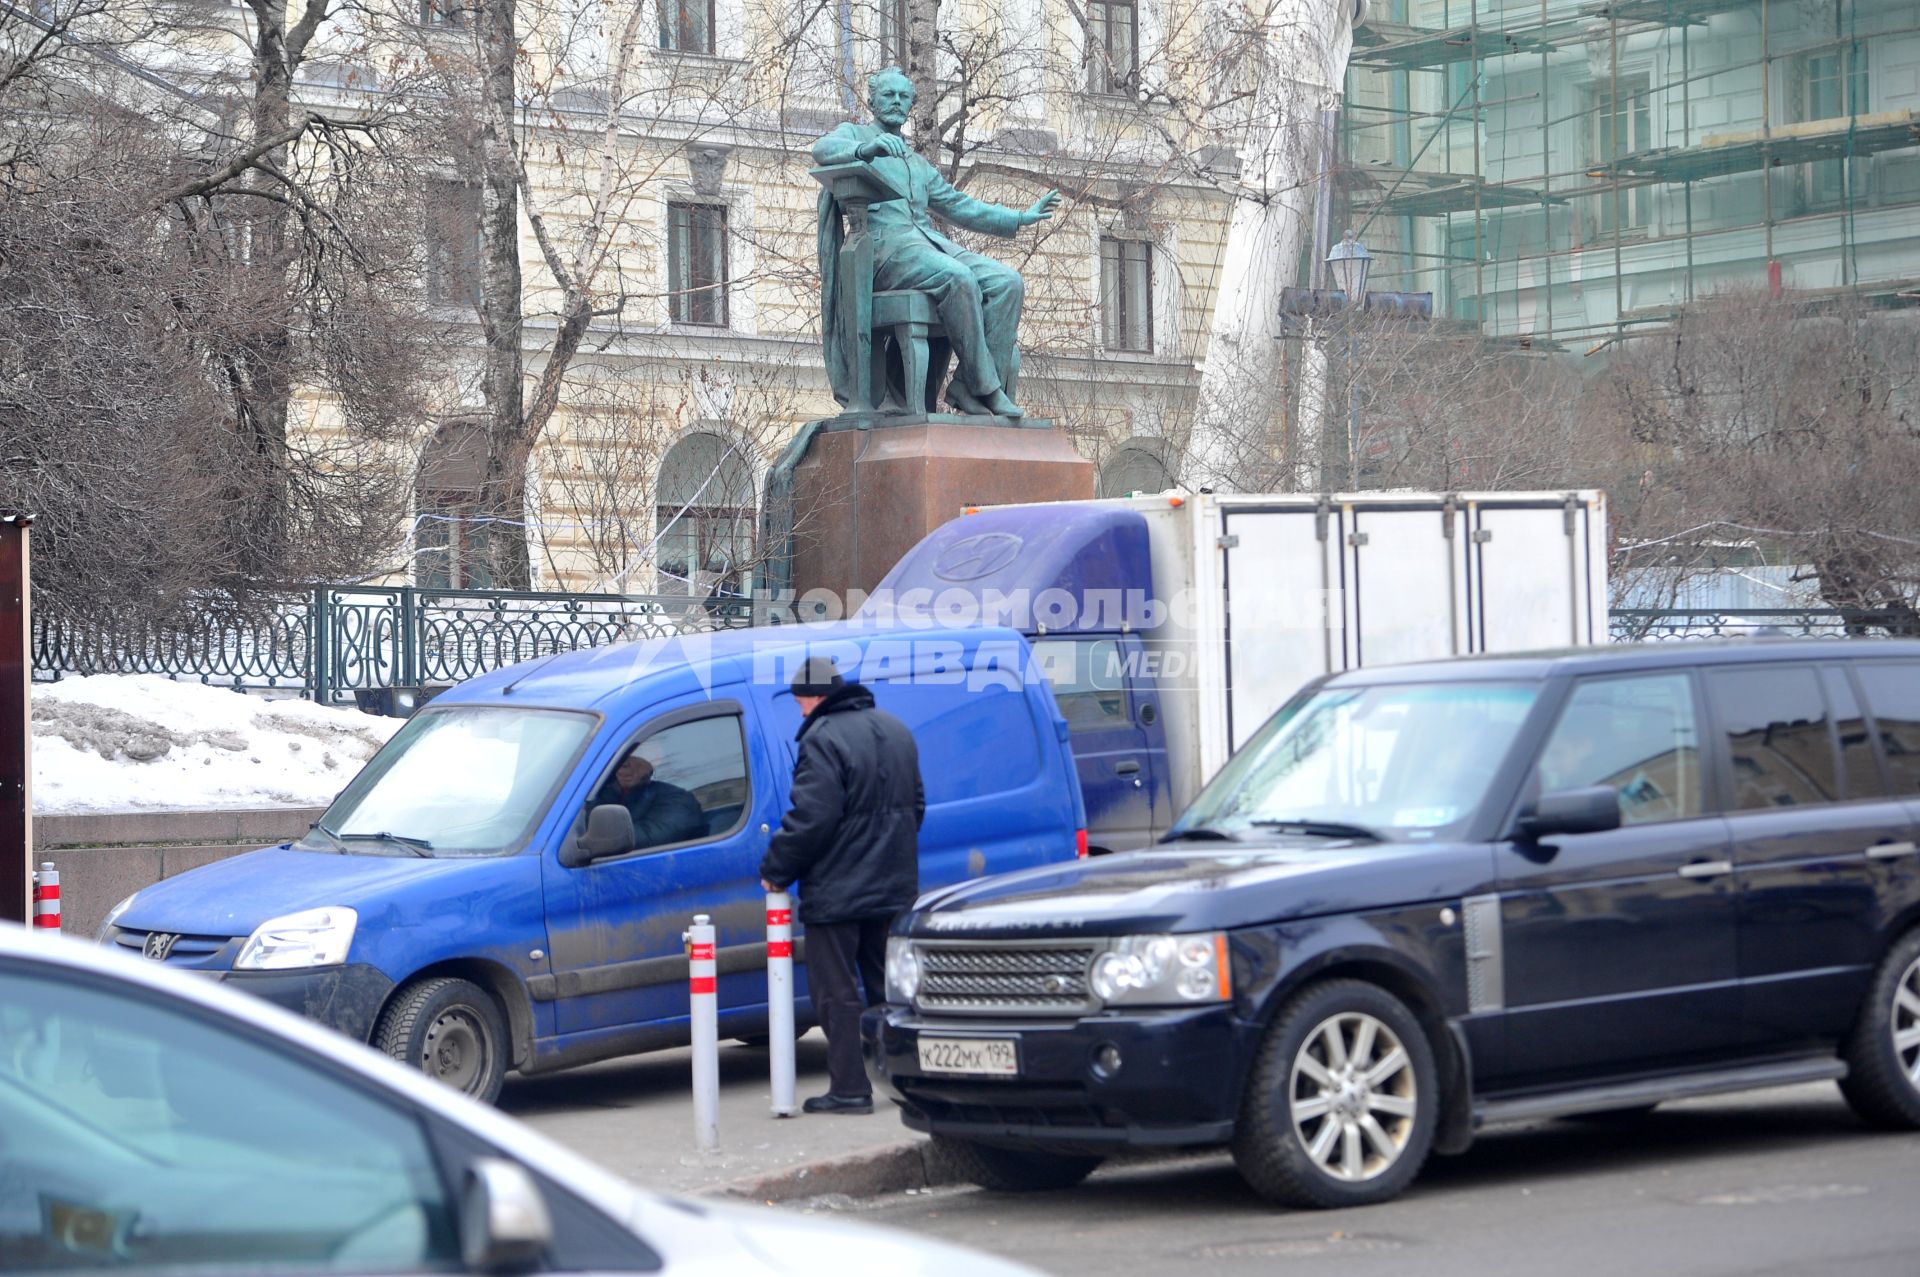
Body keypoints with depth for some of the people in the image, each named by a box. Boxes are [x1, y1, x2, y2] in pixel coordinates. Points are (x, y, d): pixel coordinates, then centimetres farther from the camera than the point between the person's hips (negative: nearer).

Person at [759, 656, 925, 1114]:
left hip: (836, 895, -8)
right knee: (887, 986, 16)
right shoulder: (895, 731, 12)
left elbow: (811, 818, -22)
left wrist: (775, 871, -10)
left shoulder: (824, 740, -18)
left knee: (837, 992, -3)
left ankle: (850, 1088, -4)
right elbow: (915, 804, 20)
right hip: (893, 888, 8)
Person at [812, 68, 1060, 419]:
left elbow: (961, 207, 37)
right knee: (958, 279, -34)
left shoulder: (919, 165, 35)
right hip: (884, 246, -7)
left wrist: (1022, 217, 31)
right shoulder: (853, 134, 15)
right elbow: (823, 150, -8)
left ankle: (969, 389, -25)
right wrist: (867, 147, -29)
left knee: (1007, 282, -18)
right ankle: (985, 388, -31)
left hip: (929, 242, 7)